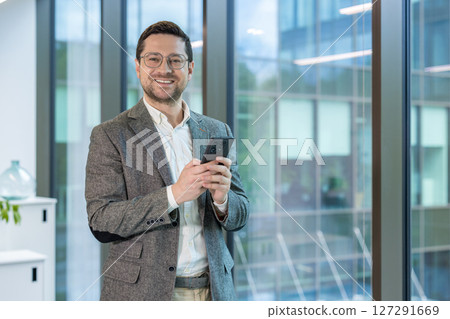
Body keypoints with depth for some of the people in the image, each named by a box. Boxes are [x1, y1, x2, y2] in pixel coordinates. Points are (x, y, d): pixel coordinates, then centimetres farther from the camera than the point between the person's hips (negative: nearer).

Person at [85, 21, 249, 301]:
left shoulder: (217, 132, 7)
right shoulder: (110, 135, -5)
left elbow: (240, 216, 7)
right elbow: (101, 222, -14)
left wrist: (222, 199, -15)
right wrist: (174, 194, -23)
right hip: (141, 291, -3)